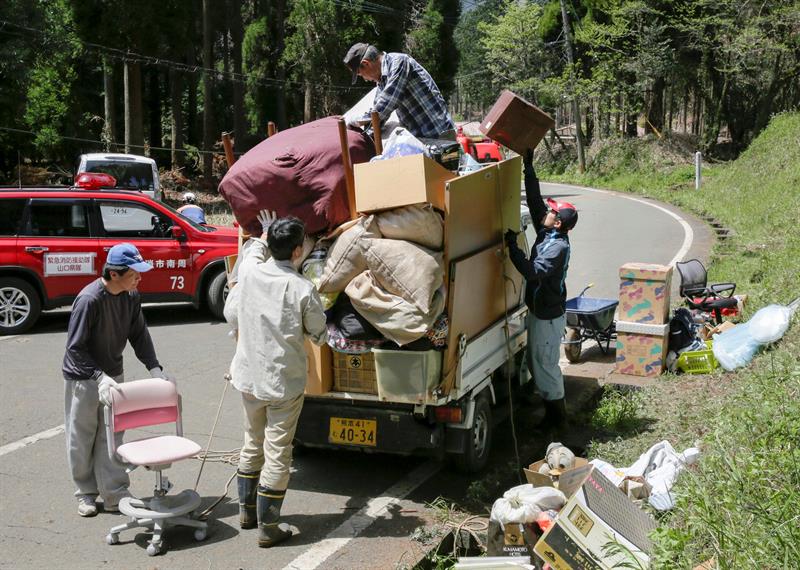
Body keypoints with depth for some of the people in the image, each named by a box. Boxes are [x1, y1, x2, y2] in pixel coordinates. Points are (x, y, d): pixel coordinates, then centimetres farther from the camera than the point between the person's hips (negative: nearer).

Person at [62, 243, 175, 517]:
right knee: (82, 438, 9)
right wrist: (99, 377, -32)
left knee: (112, 436, 7)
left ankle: (115, 494, 13)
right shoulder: (89, 299, -26)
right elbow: (75, 348, -23)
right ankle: (86, 492, 24)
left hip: (113, 374, 5)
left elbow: (139, 335, 2)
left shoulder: (131, 297, -7)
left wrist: (155, 368, -9)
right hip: (83, 377, -5)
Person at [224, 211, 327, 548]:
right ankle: (267, 528, 11)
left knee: (252, 444, 21)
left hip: (248, 377, 5)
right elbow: (319, 336, -7)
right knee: (277, 454, 4)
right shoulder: (303, 290, -18)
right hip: (285, 382, -5)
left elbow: (231, 315, 14)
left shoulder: (249, 272, -7)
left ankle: (247, 511, 34)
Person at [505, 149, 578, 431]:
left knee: (545, 364, 1)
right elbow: (534, 199, 5)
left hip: (549, 315, -9)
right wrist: (528, 167, 3)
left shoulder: (558, 246, -23)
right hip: (540, 310, 9)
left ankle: (556, 416, 14)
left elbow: (533, 272, -34)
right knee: (535, 361, 18)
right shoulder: (546, 234, 2)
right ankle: (552, 408, 30)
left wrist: (513, 247, -32)